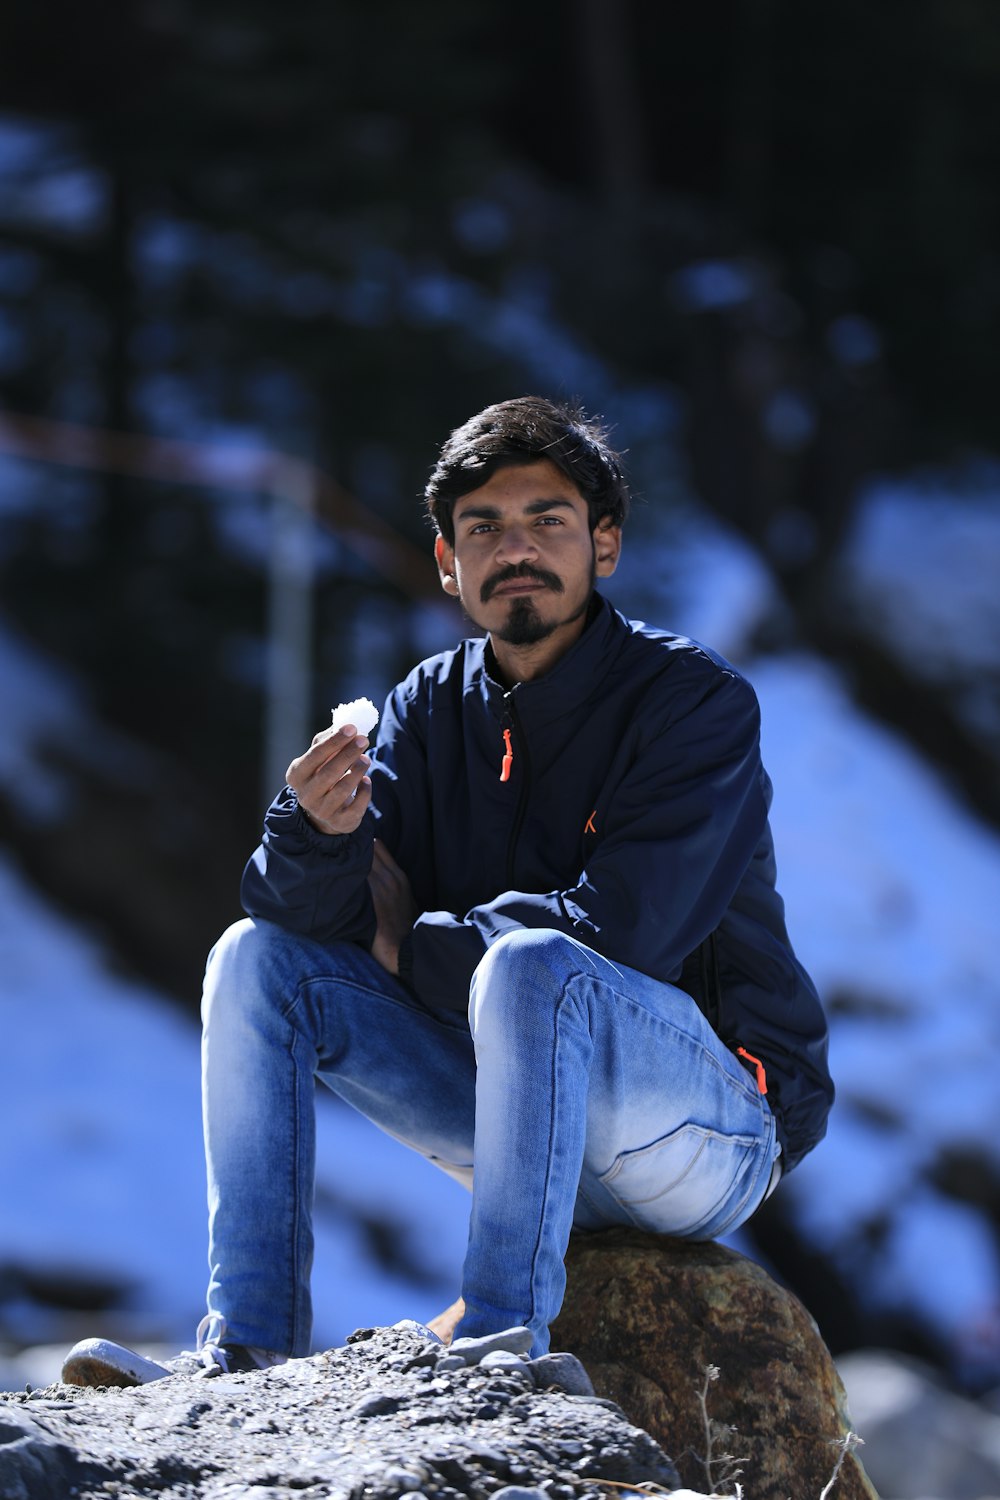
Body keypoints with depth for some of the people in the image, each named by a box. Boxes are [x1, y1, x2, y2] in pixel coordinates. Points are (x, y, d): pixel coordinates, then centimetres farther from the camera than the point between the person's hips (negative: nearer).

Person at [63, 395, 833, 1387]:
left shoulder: (695, 701, -12)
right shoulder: (433, 709, 6)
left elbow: (619, 930, -23)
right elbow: (302, 913, -4)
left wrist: (413, 946, -8)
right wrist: (318, 830, -29)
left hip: (724, 1124, -6)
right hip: (537, 1116, 7)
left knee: (530, 966, -35)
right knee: (258, 957, -3)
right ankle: (249, 1352, -13)